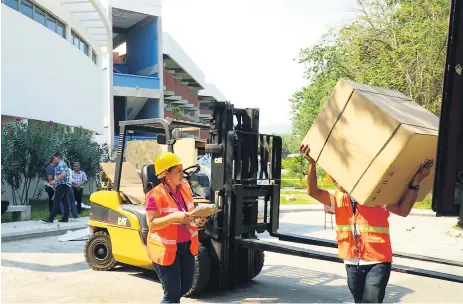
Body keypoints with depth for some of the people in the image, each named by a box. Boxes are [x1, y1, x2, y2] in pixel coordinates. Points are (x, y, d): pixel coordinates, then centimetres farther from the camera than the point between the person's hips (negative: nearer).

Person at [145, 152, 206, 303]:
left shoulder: (185, 187, 2)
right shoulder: (155, 195, -18)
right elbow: (152, 224, -20)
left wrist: (197, 220, -7)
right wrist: (174, 217, -32)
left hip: (186, 245, 7)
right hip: (165, 249, -7)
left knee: (186, 285, 19)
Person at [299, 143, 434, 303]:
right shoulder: (338, 199, 6)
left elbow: (403, 210, -12)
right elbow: (312, 191, -6)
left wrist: (415, 183, -21)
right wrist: (312, 163, -18)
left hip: (377, 262, -5)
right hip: (352, 264, 5)